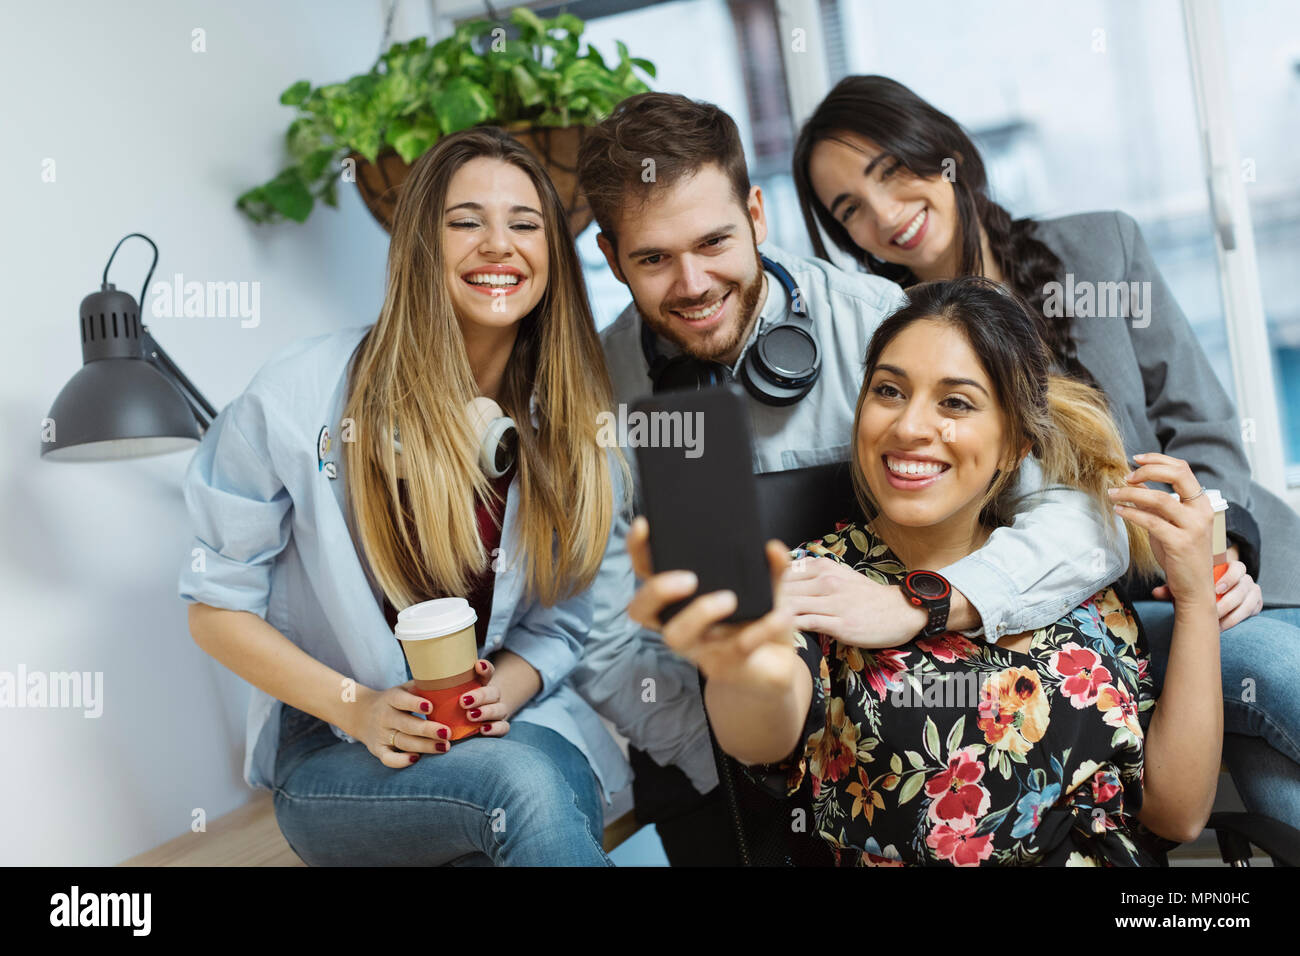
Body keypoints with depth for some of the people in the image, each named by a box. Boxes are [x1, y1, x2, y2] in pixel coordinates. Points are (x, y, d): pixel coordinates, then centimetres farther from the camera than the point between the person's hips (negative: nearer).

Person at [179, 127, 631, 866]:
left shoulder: (578, 424, -1)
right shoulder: (303, 397, -10)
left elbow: (561, 623, 5)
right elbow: (216, 607, -4)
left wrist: (504, 689, -17)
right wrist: (357, 707, -16)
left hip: (514, 723, 4)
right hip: (332, 750, -3)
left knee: (557, 792, -32)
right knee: (525, 786, -34)